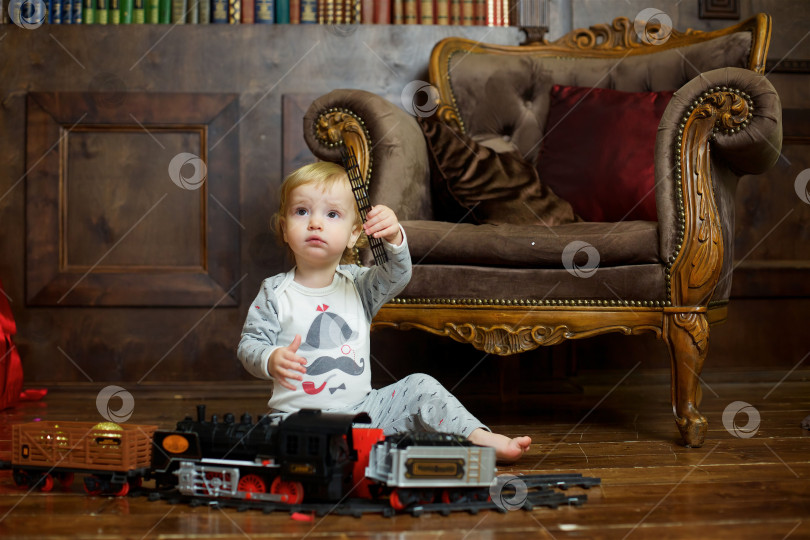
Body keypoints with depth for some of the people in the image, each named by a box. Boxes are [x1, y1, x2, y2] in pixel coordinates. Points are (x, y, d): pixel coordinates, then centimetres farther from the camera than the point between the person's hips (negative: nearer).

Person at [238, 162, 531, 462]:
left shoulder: (358, 284, 6)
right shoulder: (274, 292, 0)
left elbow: (397, 277, -12)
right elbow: (249, 344, 0)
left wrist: (394, 238, -32)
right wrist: (270, 360, -23)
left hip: (362, 410, 3)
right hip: (299, 417, -3)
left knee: (419, 386, -4)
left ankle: (477, 437, -1)